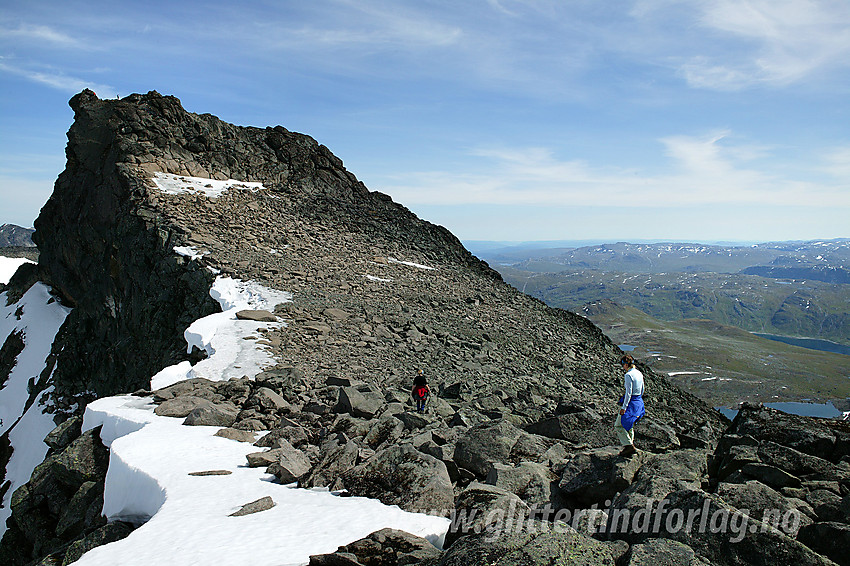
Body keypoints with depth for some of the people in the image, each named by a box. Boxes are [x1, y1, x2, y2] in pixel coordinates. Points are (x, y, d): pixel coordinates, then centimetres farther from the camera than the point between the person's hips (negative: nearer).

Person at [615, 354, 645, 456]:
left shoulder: (628, 375, -18)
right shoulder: (639, 374, 8)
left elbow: (629, 393, -22)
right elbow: (642, 390, 17)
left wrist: (624, 407, -20)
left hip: (630, 402, -9)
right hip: (639, 402, 9)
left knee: (619, 425, -1)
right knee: (629, 425, 20)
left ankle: (629, 446, -8)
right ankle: (631, 444, 22)